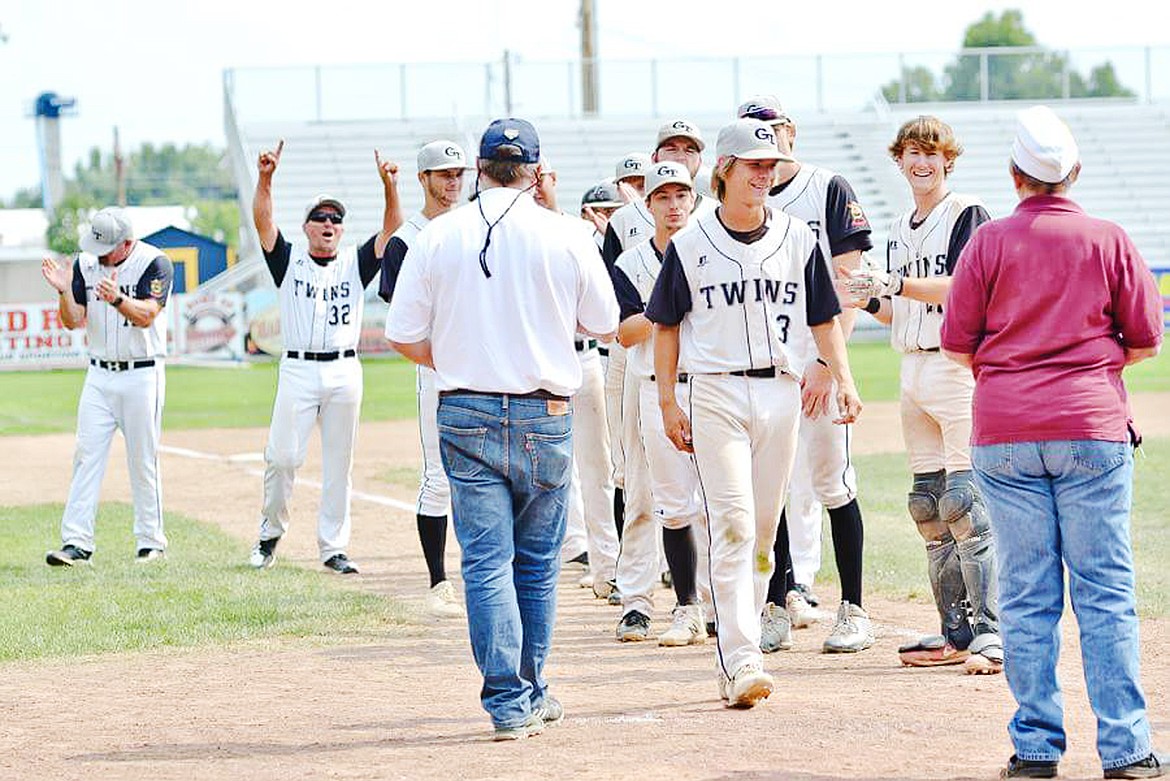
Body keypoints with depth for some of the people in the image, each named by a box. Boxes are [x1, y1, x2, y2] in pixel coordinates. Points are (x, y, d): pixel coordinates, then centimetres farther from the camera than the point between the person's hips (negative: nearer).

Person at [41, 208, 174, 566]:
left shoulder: (155, 263, -10)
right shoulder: (85, 264, 3)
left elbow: (146, 315, -22)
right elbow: (73, 321, 1)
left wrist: (118, 299, -41)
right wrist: (64, 292, -18)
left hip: (142, 376, -4)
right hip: (99, 375, 4)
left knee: (143, 461, 0)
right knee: (87, 456, -3)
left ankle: (151, 542, 11)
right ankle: (76, 543, -5)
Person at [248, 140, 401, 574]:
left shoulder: (355, 264, 11)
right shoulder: (289, 261, 8)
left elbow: (392, 229, -1)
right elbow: (263, 223, -7)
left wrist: (389, 185, -17)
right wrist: (265, 179, -23)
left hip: (345, 372, 2)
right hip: (298, 370, -2)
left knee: (338, 464, 4)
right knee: (282, 456, -7)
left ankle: (333, 549, 10)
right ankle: (270, 533, 14)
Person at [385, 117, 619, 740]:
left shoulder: (437, 237, -2)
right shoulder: (565, 237, -4)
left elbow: (404, 337, 0)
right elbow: (606, 326, 8)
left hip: (465, 415, 0)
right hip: (545, 416, 0)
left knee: (486, 562, 0)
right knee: (537, 564, 14)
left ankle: (509, 704, -7)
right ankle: (530, 694, 22)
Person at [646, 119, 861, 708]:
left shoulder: (798, 240, 8)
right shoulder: (689, 245, 1)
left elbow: (824, 319, 12)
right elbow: (667, 326, 7)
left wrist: (843, 380, -2)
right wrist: (668, 403, 1)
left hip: (780, 390, 3)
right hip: (715, 393, -3)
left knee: (764, 530, 6)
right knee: (732, 526, -13)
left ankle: (737, 658, 14)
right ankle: (741, 662, -19)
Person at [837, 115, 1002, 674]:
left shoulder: (966, 213, -4)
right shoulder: (900, 230, 19)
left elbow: (960, 288, -16)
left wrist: (894, 284, -23)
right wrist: (867, 299, 4)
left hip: (959, 366, -8)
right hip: (913, 371, 8)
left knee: (965, 500, -14)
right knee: (928, 505, 8)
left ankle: (991, 634, -14)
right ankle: (957, 632, 13)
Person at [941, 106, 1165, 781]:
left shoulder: (989, 243, -1)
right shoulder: (1110, 241, 0)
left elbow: (957, 343, 1)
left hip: (1005, 434, 1)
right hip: (1093, 428, -1)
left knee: (1026, 593, 4)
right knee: (1106, 592, 1)